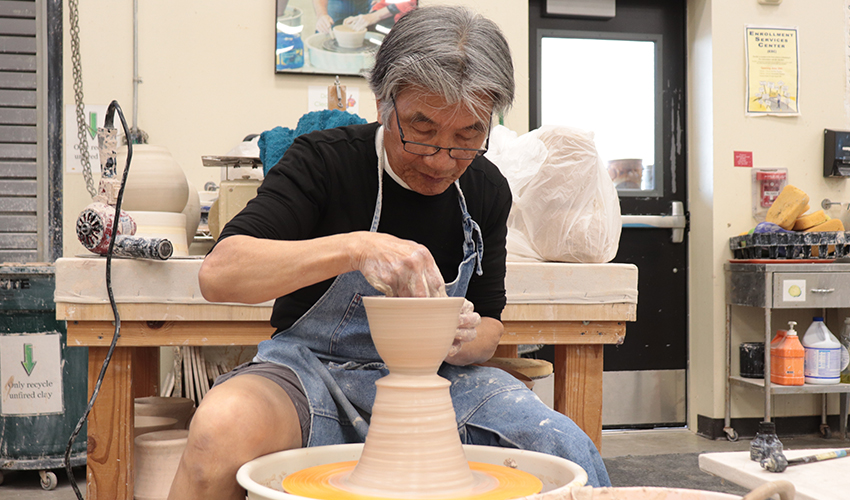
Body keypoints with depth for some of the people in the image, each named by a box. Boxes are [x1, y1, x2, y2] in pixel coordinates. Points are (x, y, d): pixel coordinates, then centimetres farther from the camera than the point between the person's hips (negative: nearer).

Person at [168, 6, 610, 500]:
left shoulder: (486, 190, 2)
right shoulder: (323, 159, -12)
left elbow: (489, 327, 9)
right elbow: (219, 273, -23)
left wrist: (466, 342, -17)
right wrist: (353, 247, -36)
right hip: (314, 371, -3)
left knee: (569, 451, -22)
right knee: (222, 427, -37)